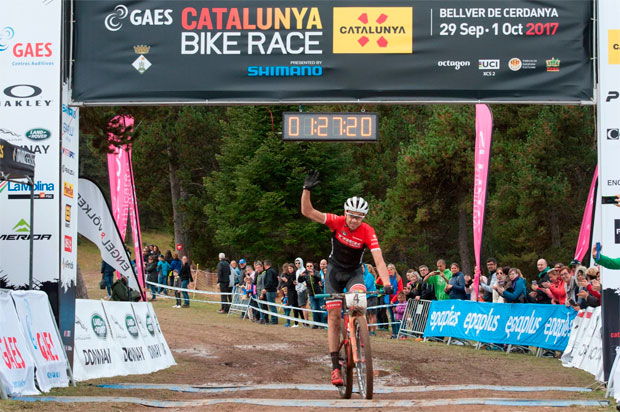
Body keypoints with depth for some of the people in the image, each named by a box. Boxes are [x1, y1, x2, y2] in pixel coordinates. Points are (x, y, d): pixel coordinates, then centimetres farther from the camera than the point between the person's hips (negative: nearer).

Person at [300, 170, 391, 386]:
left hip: (354, 272, -1)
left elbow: (379, 259, -32)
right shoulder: (337, 222, -20)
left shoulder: (367, 232, -23)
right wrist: (307, 190, -41)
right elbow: (307, 212, -26)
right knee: (334, 315, -9)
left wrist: (387, 284, -45)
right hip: (335, 270, 1)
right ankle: (335, 366, -7)